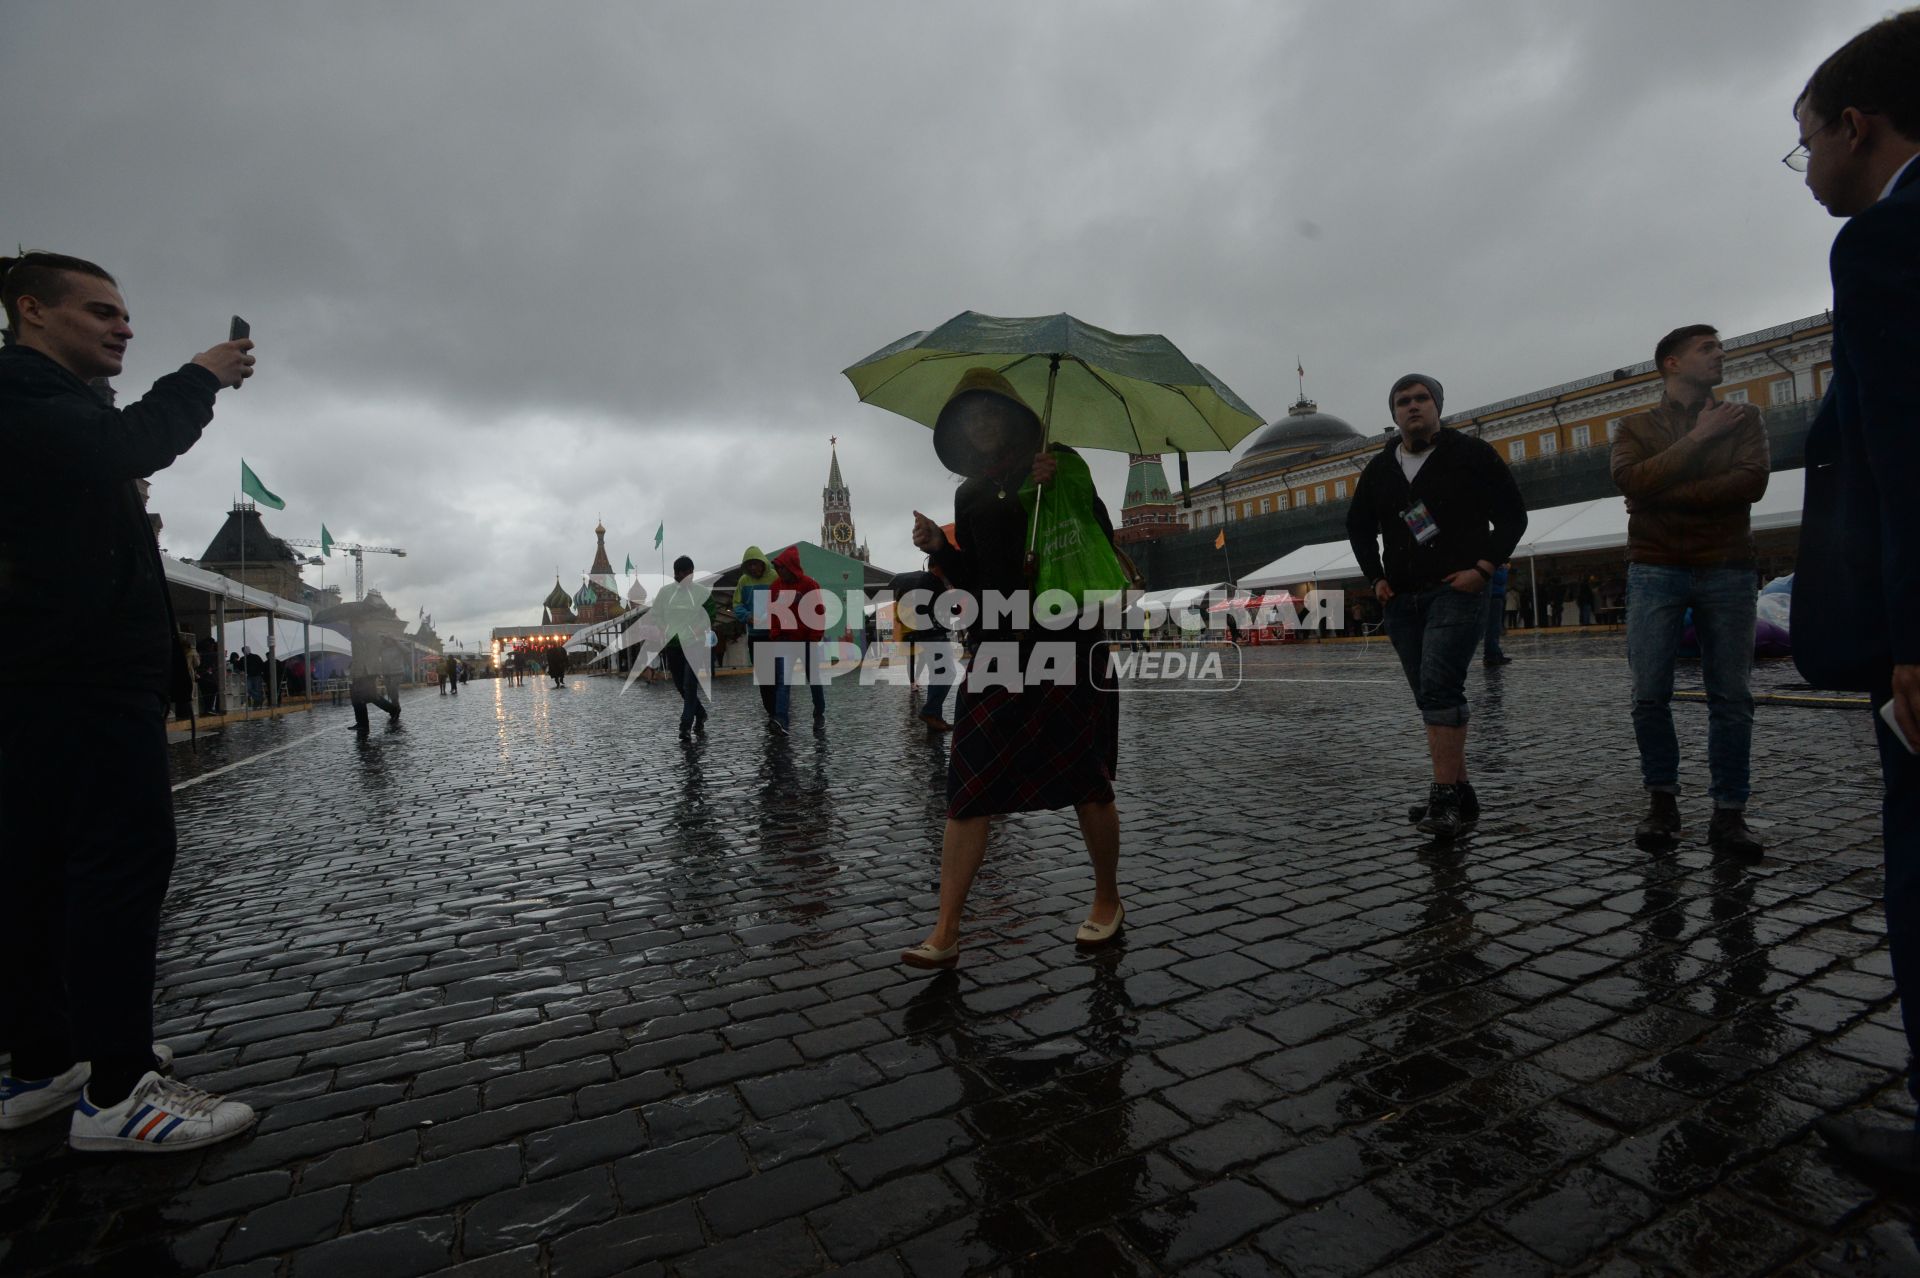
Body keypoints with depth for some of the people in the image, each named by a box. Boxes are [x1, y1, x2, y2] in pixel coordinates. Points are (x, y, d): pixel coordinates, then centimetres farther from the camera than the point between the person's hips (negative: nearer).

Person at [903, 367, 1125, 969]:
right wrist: (939, 547, 0)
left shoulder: (1062, 470, 3)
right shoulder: (970, 496, 15)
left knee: (1086, 787, 6)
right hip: (995, 649, 4)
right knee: (967, 791, -4)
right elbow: (977, 579, 15)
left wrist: (1057, 486, -15)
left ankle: (1107, 903, 28)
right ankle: (945, 934, 0)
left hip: (1068, 646, -3)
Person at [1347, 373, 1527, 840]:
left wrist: (1483, 568, -10)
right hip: (1401, 600, 5)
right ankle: (1461, 795, 16)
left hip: (1458, 592, -5)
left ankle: (1445, 796, -20)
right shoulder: (1379, 468, 12)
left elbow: (1512, 515, 1)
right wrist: (1376, 577, 11)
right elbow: (1358, 526, 23)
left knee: (1438, 686, -21)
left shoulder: (1471, 454, 1)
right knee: (1432, 696, 7)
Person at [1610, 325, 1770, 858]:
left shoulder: (1742, 417, 12)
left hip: (1727, 570, 1)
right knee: (1649, 696, -5)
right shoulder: (1636, 427, 10)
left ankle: (1729, 812, 7)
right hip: (1655, 572, -1)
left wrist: (1665, 494, -11)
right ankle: (1662, 802, 8)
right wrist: (1698, 438, -9)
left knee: (1731, 697, 0)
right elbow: (1630, 480, -11)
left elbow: (1751, 481, -6)